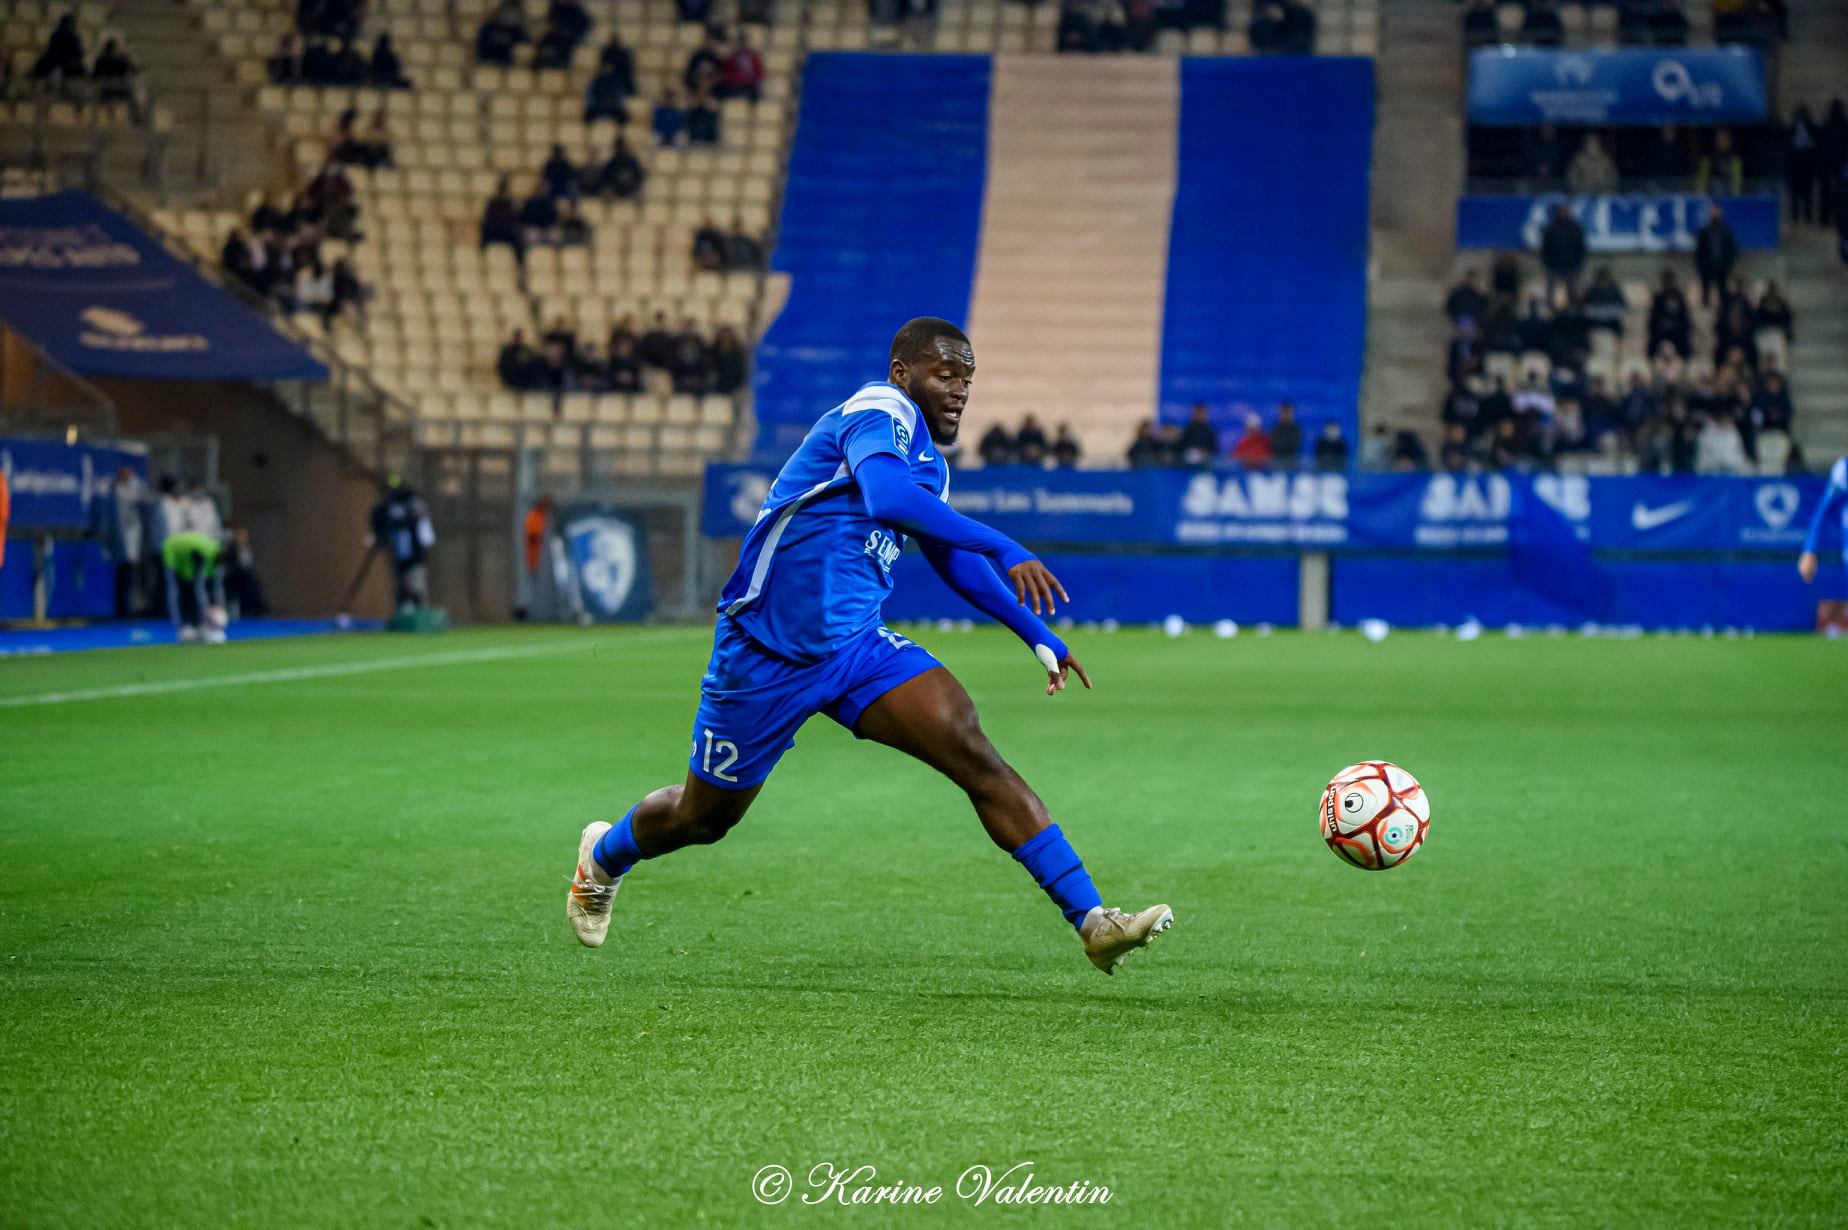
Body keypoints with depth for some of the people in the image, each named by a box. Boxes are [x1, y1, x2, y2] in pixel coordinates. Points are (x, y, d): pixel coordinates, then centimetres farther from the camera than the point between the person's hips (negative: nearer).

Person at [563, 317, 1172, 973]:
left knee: (974, 753, -16)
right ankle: (603, 854, 46)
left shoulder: (929, 461, 10)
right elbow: (887, 499, -40)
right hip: (765, 653, -7)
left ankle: (1091, 922, -21)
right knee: (704, 817, 12)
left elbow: (953, 560, 28)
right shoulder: (880, 413, -17)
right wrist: (1004, 551, -45)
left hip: (858, 647, 7)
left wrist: (1040, 637, 25)